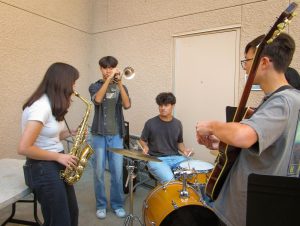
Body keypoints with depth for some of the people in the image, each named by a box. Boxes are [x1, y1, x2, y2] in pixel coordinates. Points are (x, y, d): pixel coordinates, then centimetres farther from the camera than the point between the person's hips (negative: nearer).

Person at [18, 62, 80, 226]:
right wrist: (58, 157, -18)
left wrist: (71, 133, -1)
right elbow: (23, 148, -27)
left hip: (56, 166, 9)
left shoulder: (52, 104, 6)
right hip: (43, 169, -9)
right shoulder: (41, 107, -24)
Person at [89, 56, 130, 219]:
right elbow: (97, 99, -19)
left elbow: (127, 105, -12)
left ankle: (117, 204, 23)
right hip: (99, 135, -1)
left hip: (116, 135, 1)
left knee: (117, 172, 4)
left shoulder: (121, 87, 7)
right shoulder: (95, 86, 4)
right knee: (99, 172, 5)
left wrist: (119, 82, -18)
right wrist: (109, 79, -20)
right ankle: (101, 205, 24)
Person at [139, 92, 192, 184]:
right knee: (170, 181, -29)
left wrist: (184, 150, 0)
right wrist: (145, 148, -12)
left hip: (175, 158, 4)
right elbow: (142, 140, 8)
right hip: (156, 159, -3)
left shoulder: (177, 124, 7)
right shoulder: (150, 123, -4)